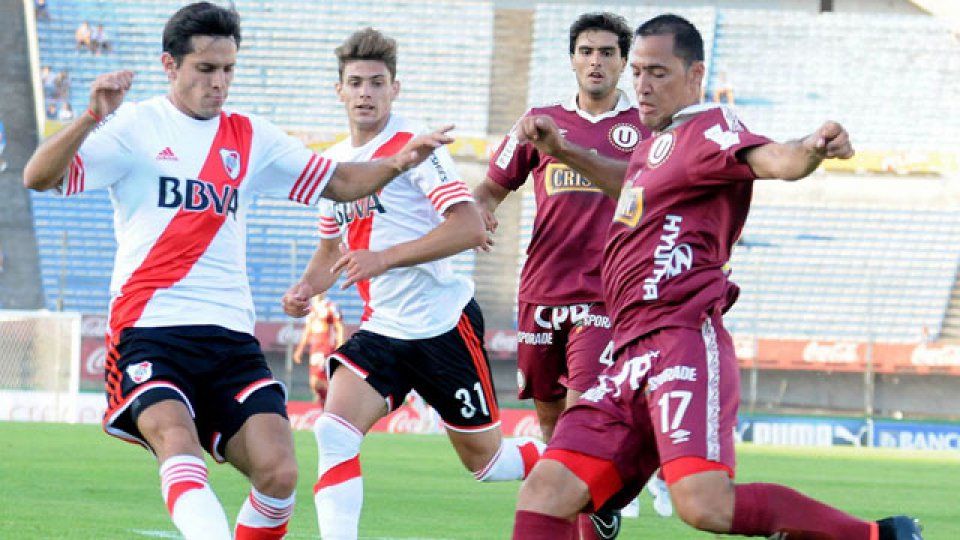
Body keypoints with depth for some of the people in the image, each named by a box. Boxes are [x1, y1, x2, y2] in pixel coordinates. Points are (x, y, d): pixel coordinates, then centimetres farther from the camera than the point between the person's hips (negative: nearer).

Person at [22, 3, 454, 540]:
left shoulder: (251, 138, 16)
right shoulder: (135, 126, 2)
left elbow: (341, 182, 19)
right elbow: (39, 177, -9)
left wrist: (398, 163, -1)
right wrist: (91, 118, -25)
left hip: (231, 337, 4)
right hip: (149, 330, -4)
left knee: (278, 473, -12)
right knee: (179, 442, -32)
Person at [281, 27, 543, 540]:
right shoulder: (334, 161, 10)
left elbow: (471, 228, -22)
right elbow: (333, 246, 26)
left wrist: (385, 258, -28)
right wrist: (306, 288, 5)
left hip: (443, 322, -6)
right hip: (381, 327, 6)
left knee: (485, 460, 7)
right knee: (333, 434, -18)